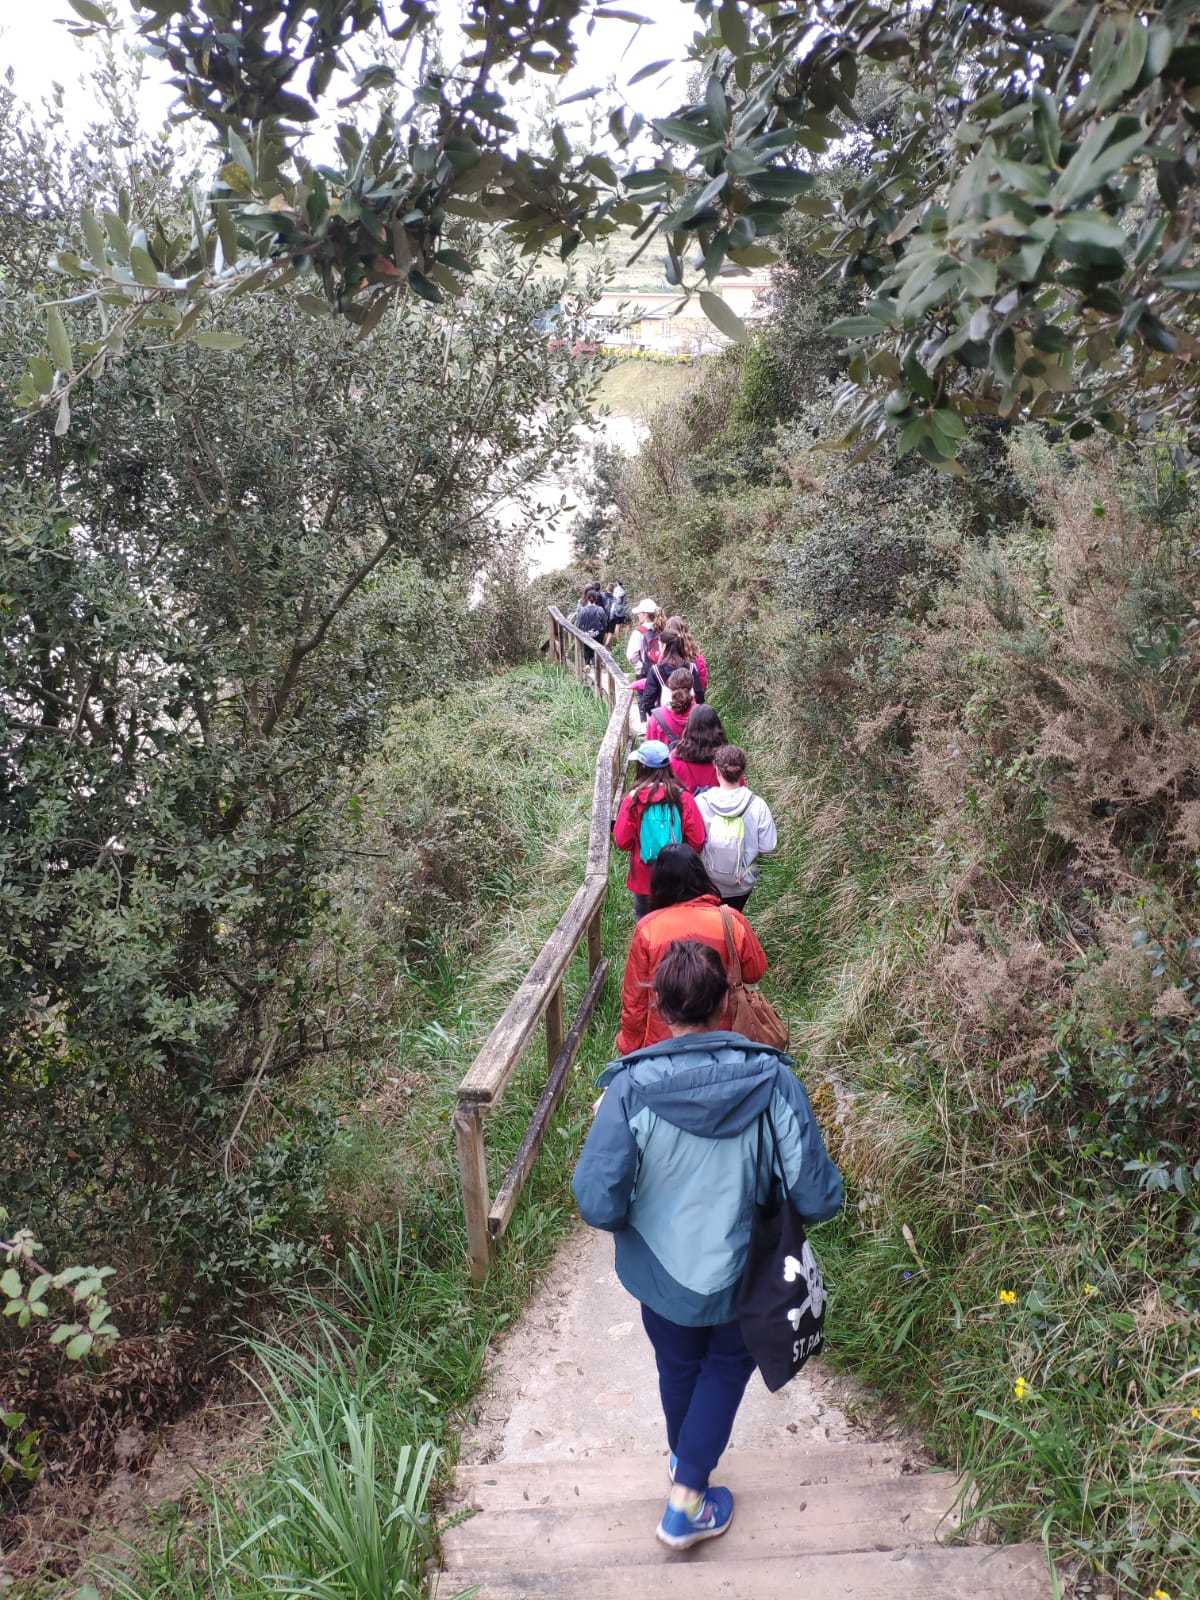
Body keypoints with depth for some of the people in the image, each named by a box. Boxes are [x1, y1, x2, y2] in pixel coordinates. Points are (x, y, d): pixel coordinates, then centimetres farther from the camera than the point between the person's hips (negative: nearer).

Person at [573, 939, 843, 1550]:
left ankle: (684, 1462, 56)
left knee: (679, 1367, 30)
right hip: (744, 1272, -1)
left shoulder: (630, 1088, -26)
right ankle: (687, 1501, 27)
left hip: (660, 1273, 1)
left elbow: (597, 1204, -25)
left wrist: (630, 1222, -2)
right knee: (728, 1364, 29)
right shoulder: (773, 1080, -24)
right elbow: (819, 1197, -20)